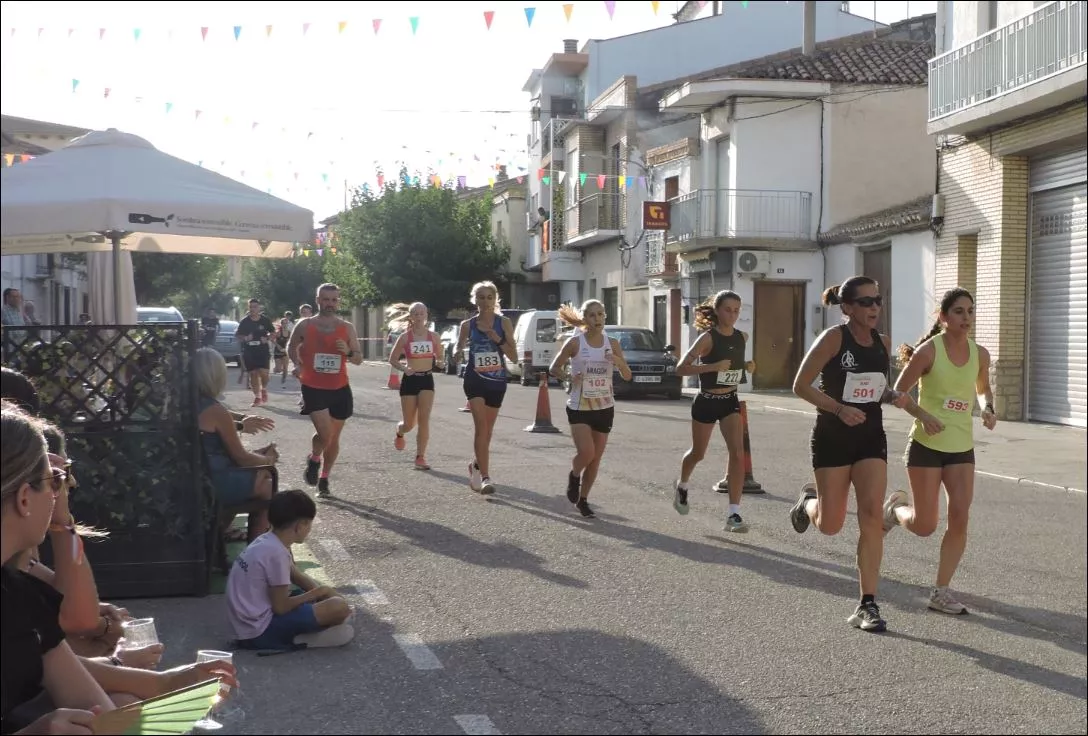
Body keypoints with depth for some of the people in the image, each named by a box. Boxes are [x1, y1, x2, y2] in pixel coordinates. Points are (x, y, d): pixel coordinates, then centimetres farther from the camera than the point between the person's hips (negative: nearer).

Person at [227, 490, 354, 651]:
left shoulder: (267, 541, 7)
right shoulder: (277, 553, -22)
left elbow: (297, 577, 19)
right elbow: (280, 607, -19)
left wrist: (323, 592, 6)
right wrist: (318, 593, -5)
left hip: (250, 624, 10)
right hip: (260, 631, -10)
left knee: (329, 597, 20)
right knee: (339, 607, -18)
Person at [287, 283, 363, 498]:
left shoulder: (347, 328, 1)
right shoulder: (305, 325, -3)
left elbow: (359, 359, 5)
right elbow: (291, 347, 15)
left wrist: (348, 352, -16)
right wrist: (297, 364, -3)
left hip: (340, 389, 3)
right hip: (313, 389, -3)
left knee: (334, 438, 10)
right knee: (325, 433, -18)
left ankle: (324, 480, 27)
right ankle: (313, 460, 15)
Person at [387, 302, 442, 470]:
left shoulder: (433, 336, 4)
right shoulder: (405, 337, -2)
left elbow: (439, 358, 15)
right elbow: (392, 359, 2)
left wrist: (436, 363, -8)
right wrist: (404, 368, -15)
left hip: (427, 380, 1)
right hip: (410, 380, -1)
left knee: (424, 420, -10)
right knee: (409, 423, 6)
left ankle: (420, 457, -7)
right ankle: (399, 433, 43)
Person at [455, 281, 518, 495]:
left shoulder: (504, 323, -1)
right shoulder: (468, 325, 1)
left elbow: (514, 357, -2)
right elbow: (458, 351, 12)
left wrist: (498, 340, -17)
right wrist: (458, 351, -12)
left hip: (497, 381, 2)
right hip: (475, 380, -2)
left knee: (487, 429, 14)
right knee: (480, 425, -17)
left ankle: (477, 464, 38)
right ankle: (485, 477, -18)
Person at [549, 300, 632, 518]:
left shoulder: (612, 343, 1)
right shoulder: (575, 342, -7)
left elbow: (627, 376, 3)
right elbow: (554, 368, 0)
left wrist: (618, 361, -18)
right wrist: (568, 378, -20)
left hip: (604, 408, 4)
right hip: (579, 407, -3)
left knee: (596, 458, 6)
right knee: (586, 453, -18)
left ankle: (583, 500, 23)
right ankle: (574, 476, 16)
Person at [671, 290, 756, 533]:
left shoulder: (742, 337, 1)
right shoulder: (708, 338, -15)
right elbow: (681, 368, -22)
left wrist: (748, 367, 0)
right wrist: (713, 366, -31)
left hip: (730, 401, 4)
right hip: (706, 402, -3)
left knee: (737, 453, -13)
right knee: (697, 454, 15)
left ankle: (733, 515, -13)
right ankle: (682, 486, 48)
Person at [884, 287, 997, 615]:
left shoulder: (980, 354, 2)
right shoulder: (929, 350, -12)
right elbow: (898, 391, -7)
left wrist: (988, 409, 0)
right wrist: (923, 415, -22)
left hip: (962, 448, 4)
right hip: (926, 445, -4)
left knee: (959, 519, -6)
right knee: (924, 526, -1)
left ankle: (941, 592, 7)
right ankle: (896, 507, 35)